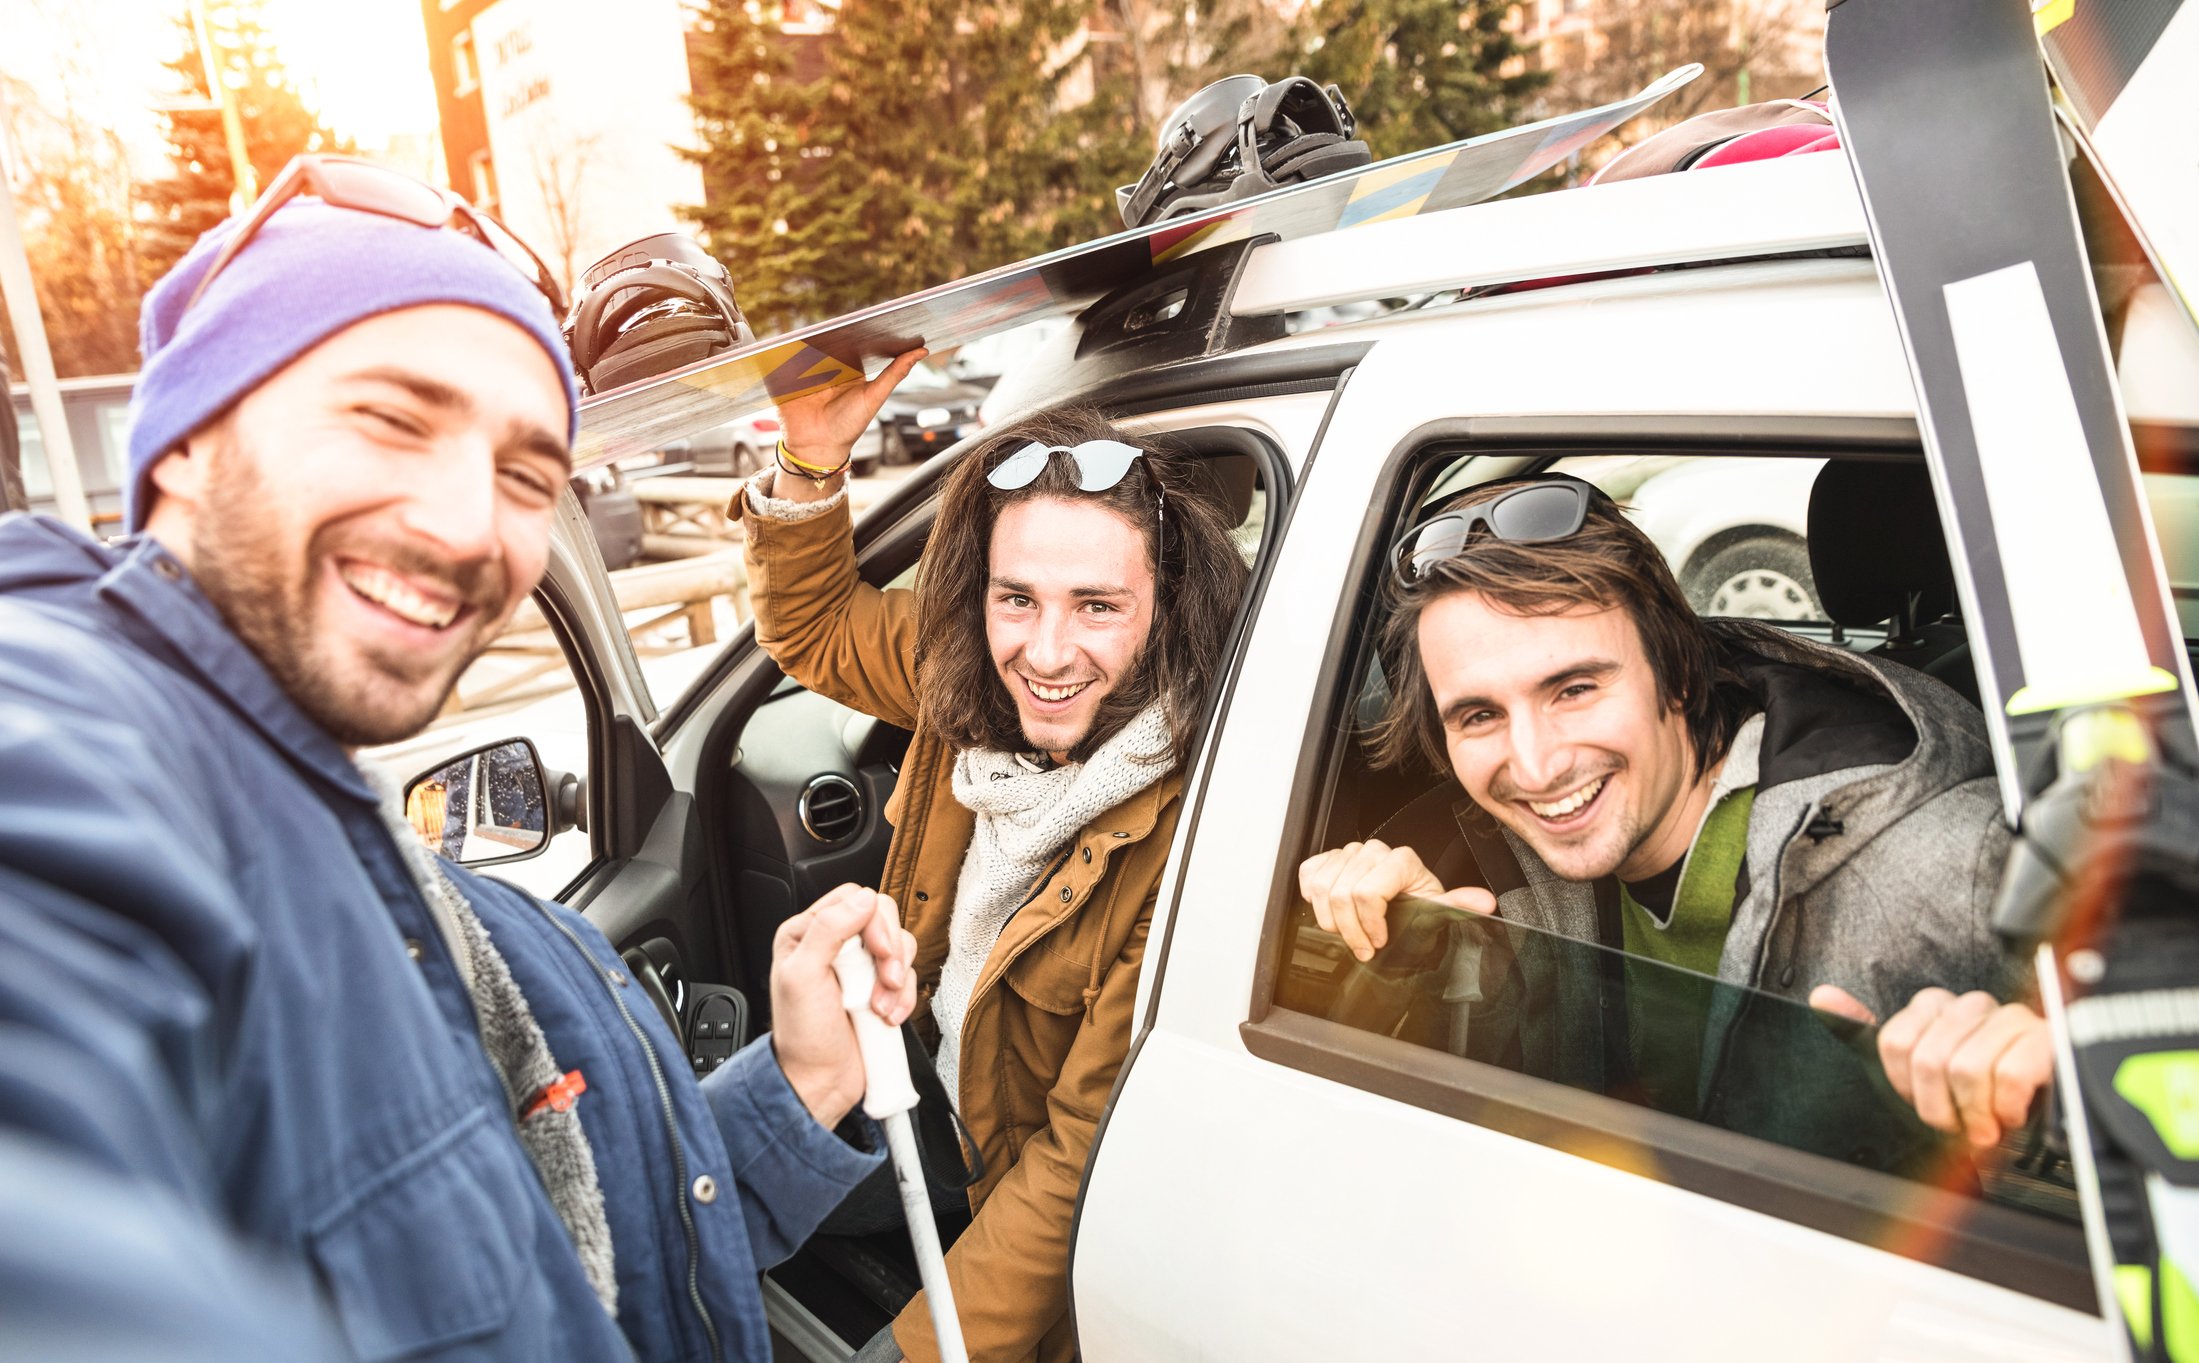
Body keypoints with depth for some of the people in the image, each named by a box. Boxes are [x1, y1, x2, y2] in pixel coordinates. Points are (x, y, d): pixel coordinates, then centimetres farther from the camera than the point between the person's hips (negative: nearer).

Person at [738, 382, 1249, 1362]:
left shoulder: (1191, 831, -33)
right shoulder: (972, 685, -15)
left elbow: (1086, 1162, -26)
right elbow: (815, 631, 4)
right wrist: (813, 458, -13)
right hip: (934, 1110, 6)